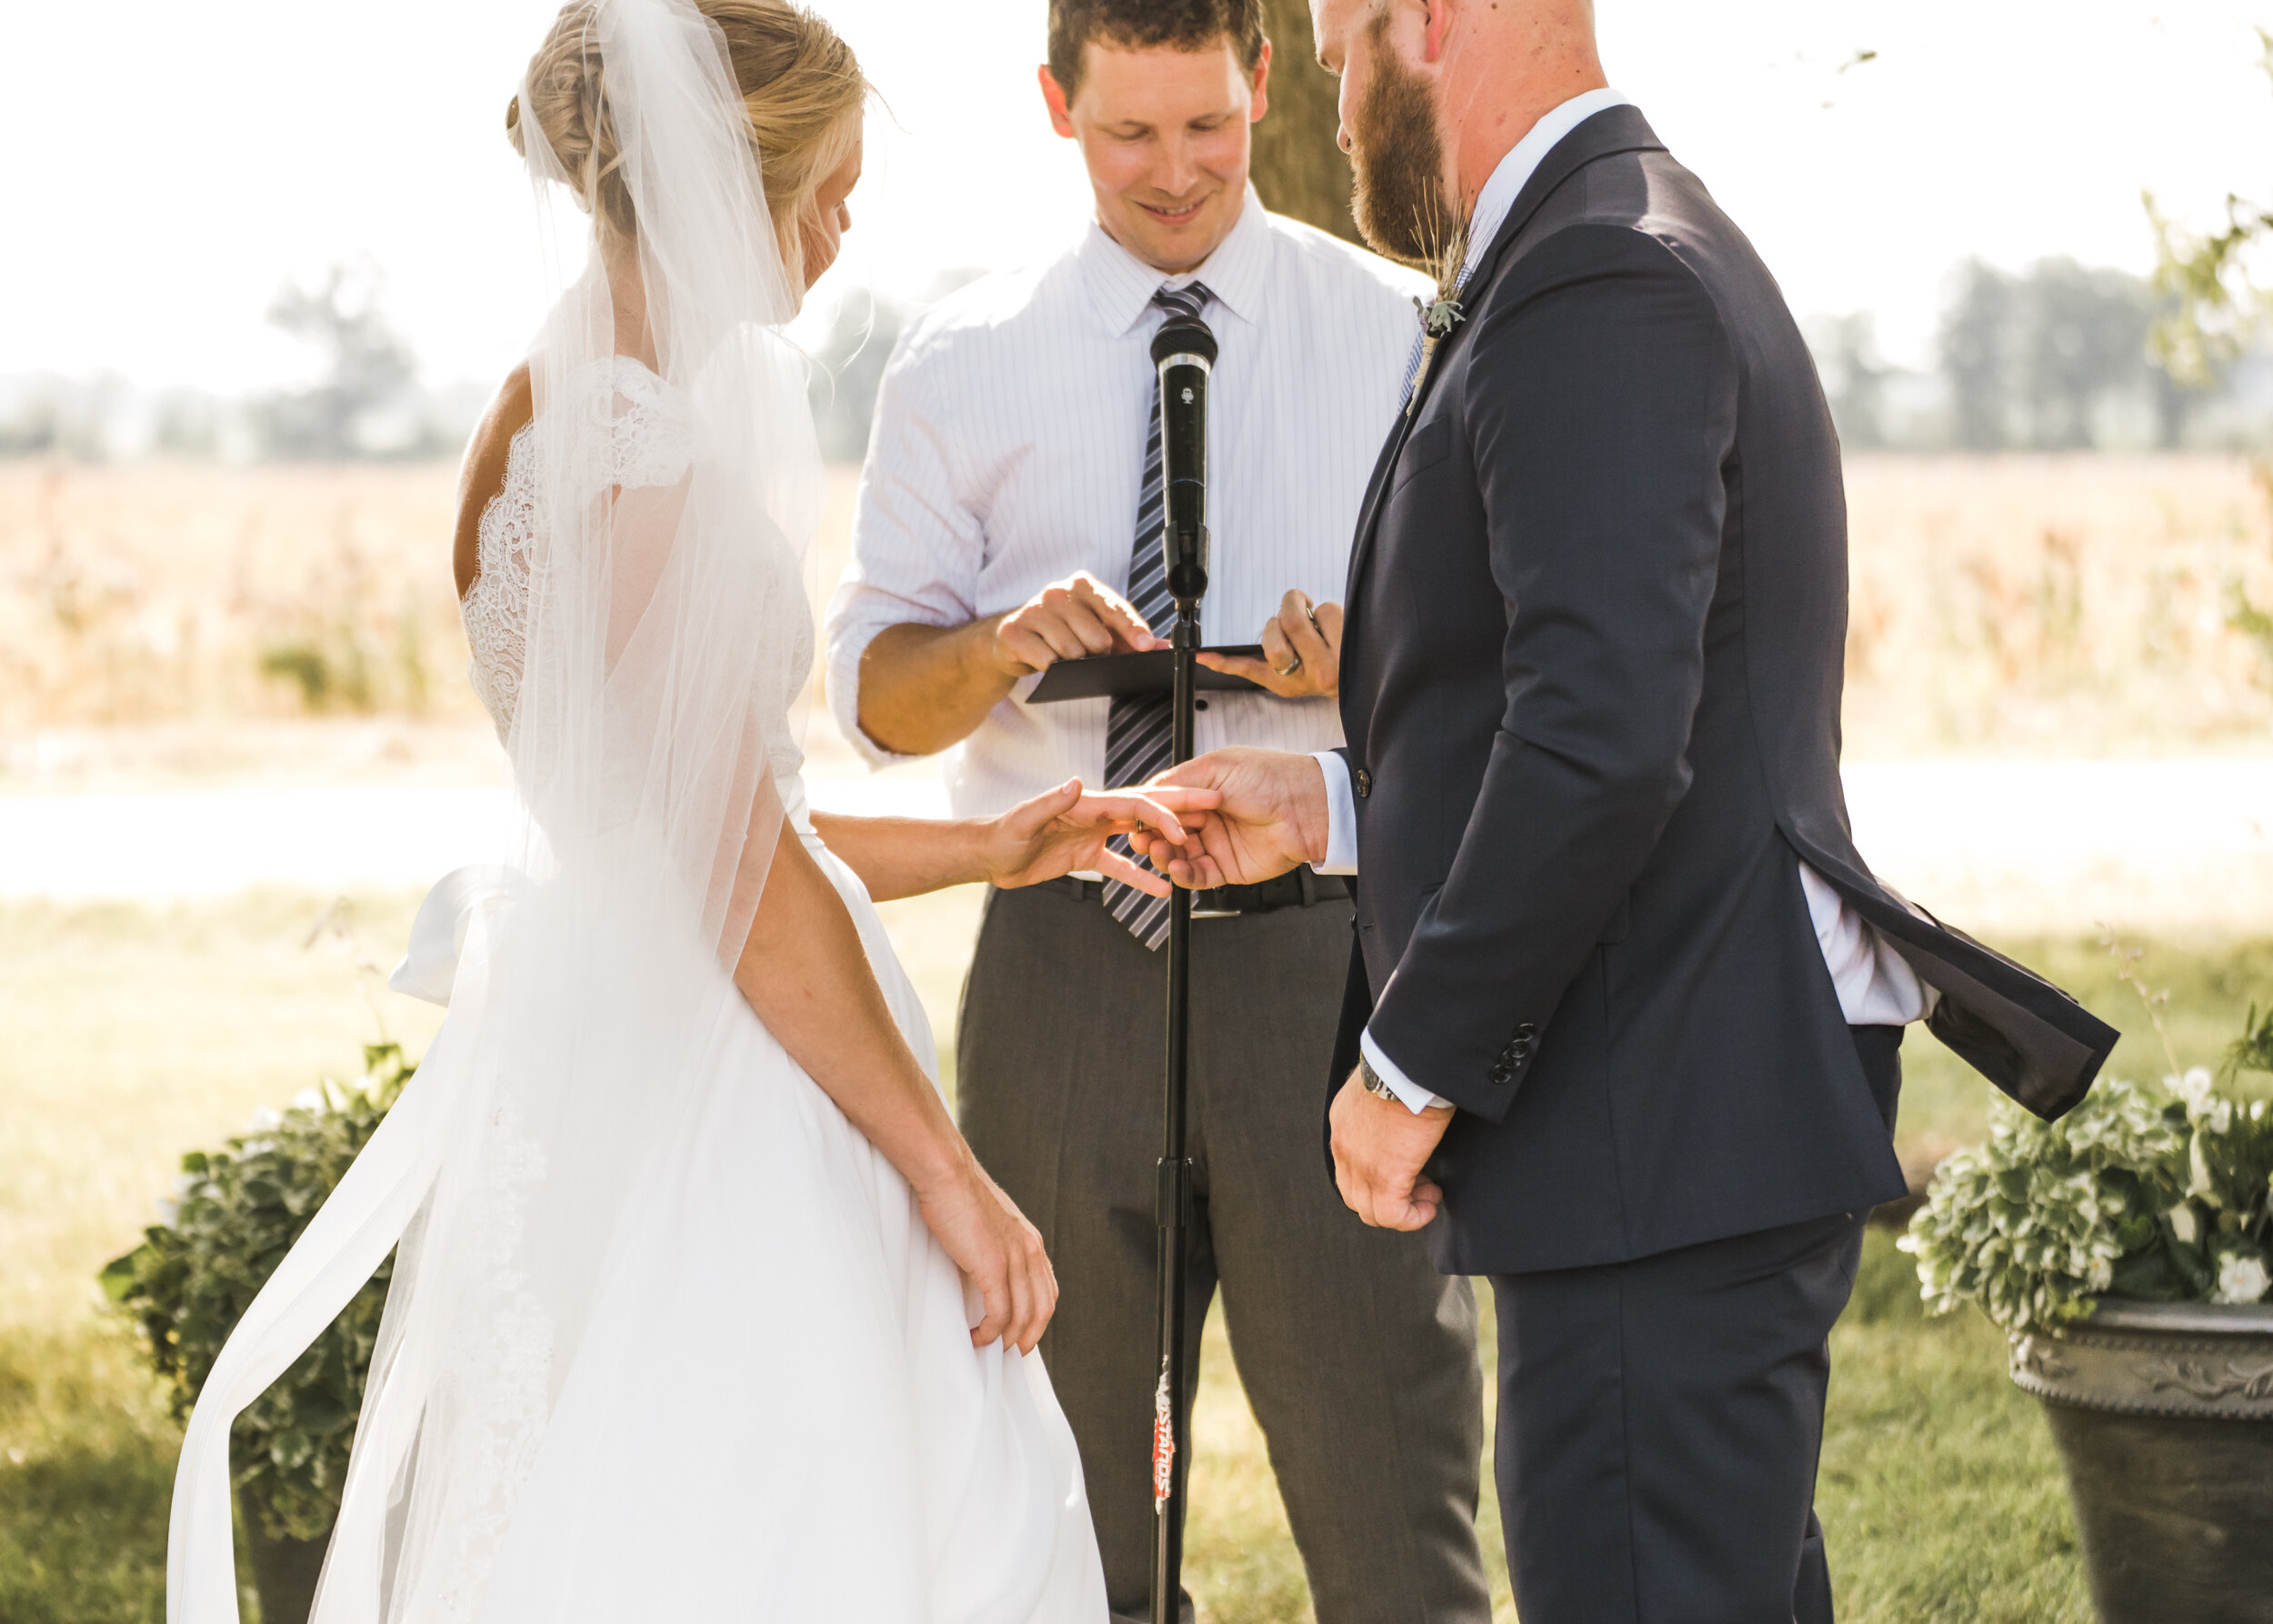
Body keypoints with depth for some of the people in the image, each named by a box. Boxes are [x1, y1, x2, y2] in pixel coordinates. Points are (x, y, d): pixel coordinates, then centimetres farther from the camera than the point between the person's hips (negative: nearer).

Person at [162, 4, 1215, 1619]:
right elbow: (750, 885, -20)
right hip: (695, 1108, -10)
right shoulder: (650, 455, -18)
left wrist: (992, 848, 19)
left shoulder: (556, 414, 12)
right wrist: (945, 1170, -15)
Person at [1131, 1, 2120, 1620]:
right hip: (1695, 1125, 11)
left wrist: (1412, 1065, -16)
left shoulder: (1602, 289, -16)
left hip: (1663, 1143, -11)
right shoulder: (1645, 254, 17)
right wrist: (1328, 807, 18)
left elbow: (1605, 740, -25)